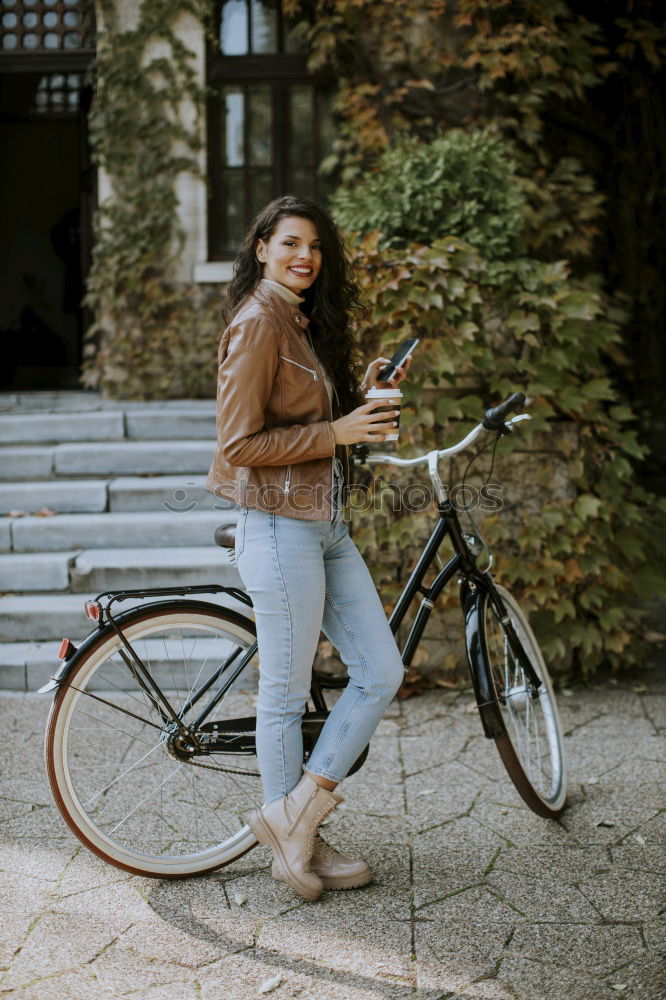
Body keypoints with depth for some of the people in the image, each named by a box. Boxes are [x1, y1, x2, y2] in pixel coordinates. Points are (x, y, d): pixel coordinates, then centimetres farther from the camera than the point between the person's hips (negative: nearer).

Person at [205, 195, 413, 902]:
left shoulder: (307, 323, 17)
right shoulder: (257, 323, -11)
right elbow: (240, 444, -17)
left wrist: (363, 394, 6)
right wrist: (336, 431, -17)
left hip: (327, 525, 9)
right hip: (279, 526, -9)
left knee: (382, 672, 7)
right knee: (285, 695, 2)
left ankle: (297, 814, 16)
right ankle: (291, 842, 19)